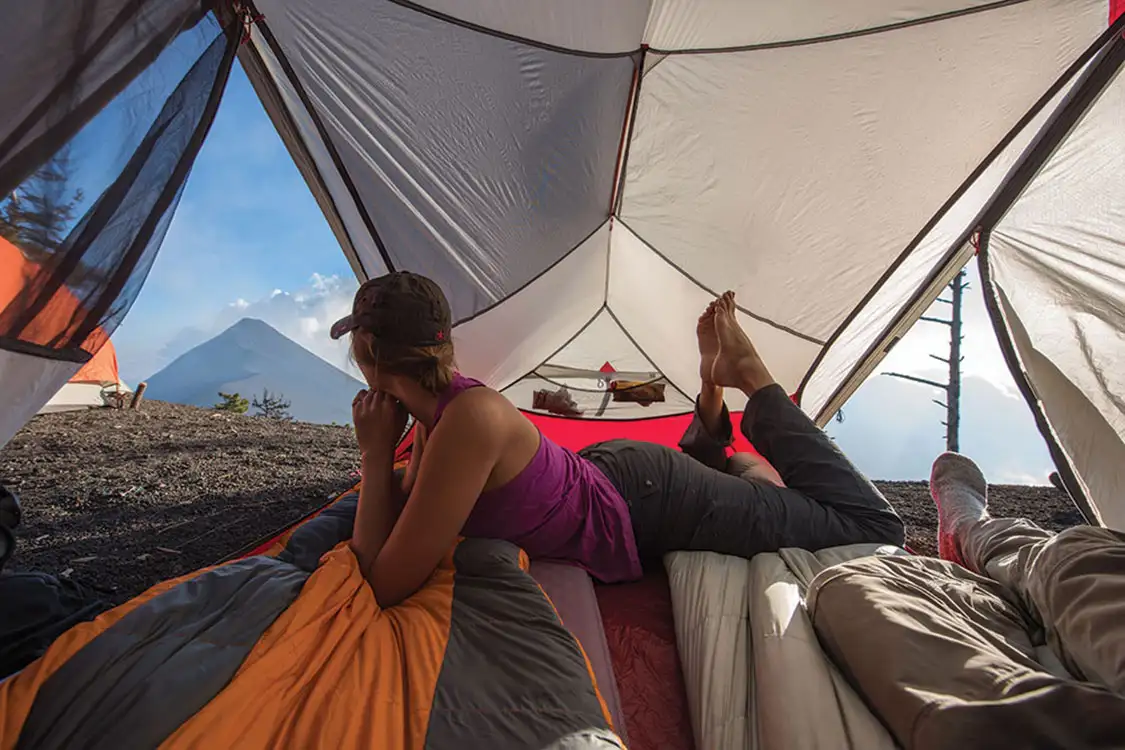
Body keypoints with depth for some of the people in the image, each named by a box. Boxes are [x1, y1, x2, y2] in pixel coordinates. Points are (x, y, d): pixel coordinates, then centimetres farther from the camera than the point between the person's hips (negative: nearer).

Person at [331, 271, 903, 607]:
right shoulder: (441, 405, -5)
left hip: (650, 500, -8)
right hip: (608, 474, 8)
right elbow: (402, 516, 6)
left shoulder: (470, 418, -32)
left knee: (873, 524, 1)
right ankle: (716, 385, 32)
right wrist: (378, 457, -9)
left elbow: (387, 585, -24)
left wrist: (376, 457, -19)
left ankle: (752, 380, 9)